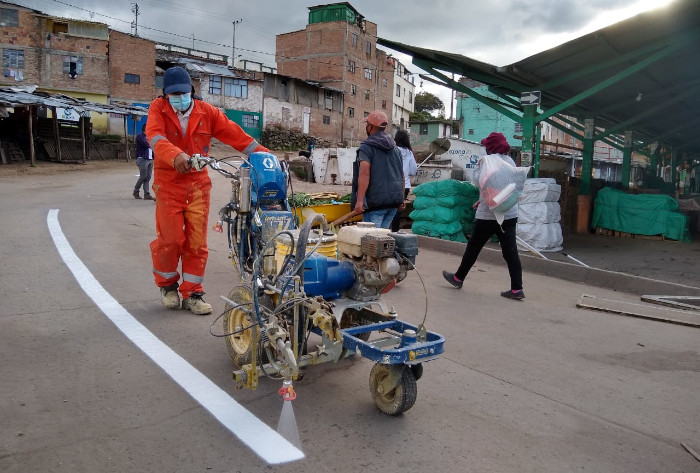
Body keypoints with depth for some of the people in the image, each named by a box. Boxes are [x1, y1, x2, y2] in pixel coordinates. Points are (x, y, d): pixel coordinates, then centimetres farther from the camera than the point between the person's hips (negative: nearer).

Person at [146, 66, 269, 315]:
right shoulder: (158, 109, -2)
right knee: (170, 238, -2)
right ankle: (167, 284, 25)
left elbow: (234, 134, -3)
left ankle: (192, 292, 14)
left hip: (198, 183, 2)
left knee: (197, 240, 2)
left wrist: (263, 154, -13)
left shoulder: (206, 111, 3)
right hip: (168, 183, -1)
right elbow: (155, 136, -22)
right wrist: (175, 156, -43)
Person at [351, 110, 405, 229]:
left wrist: (359, 200, -25)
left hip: (376, 202, -7)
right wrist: (401, 199, 25)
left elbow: (364, 173, -20)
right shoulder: (395, 148, 16)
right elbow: (401, 175, 18)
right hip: (394, 201, 7)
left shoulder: (367, 147, -7)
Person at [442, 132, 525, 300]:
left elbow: (477, 178, -12)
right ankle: (517, 289, 1)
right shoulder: (510, 162, 12)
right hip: (510, 214, 7)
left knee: (473, 247, 8)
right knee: (510, 251, 4)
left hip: (490, 215, -6)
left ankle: (459, 278, 23)